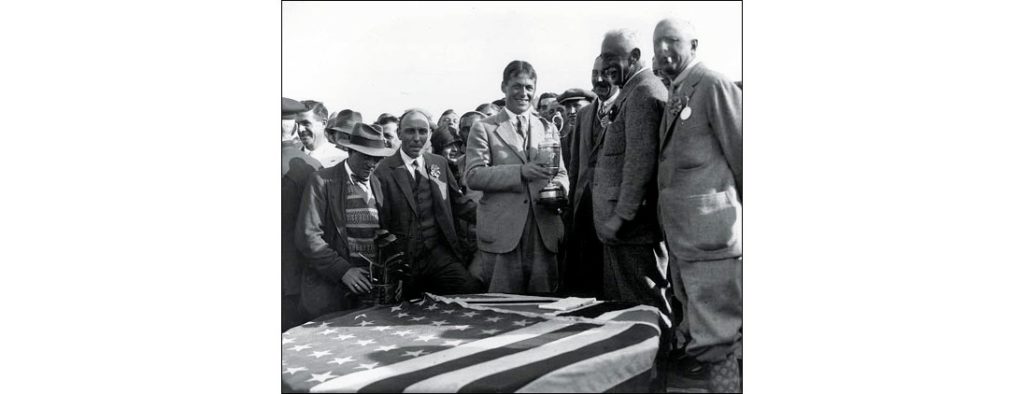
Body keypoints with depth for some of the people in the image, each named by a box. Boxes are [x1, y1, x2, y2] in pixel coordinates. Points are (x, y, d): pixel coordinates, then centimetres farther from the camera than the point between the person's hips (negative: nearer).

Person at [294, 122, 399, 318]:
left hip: (374, 285, 4)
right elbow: (307, 236, -9)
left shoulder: (377, 184, 12)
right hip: (331, 289, -4)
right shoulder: (322, 181, -3)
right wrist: (343, 270, -16)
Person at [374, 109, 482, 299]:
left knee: (472, 289, -19)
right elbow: (382, 221, -3)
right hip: (402, 254, -3)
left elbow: (459, 203, 15)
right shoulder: (385, 170, -2)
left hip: (438, 250, 3)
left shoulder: (440, 163, 12)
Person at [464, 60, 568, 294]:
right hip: (501, 232, -3)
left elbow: (561, 172, 19)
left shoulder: (548, 129, 19)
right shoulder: (484, 129, 5)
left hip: (544, 233, 3)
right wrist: (520, 172, -18)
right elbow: (473, 176, -6)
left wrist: (558, 186, -6)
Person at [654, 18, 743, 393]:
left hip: (710, 231, -10)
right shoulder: (675, 95, 17)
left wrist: (741, 215, -6)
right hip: (682, 235, 10)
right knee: (698, 332, 18)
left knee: (716, 339, -7)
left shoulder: (713, 85, -9)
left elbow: (741, 153, -11)